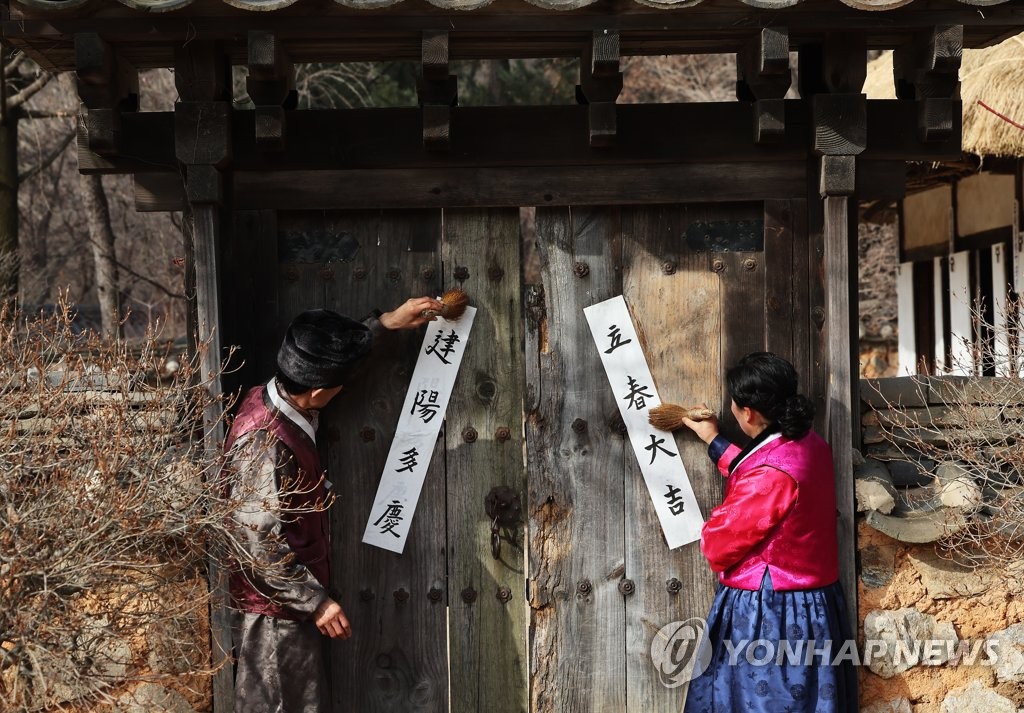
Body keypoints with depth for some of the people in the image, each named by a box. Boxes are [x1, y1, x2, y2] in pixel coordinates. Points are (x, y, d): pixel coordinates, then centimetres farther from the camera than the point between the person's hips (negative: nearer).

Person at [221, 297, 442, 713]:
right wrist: (316, 601, -21)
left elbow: (329, 353, 22)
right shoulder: (265, 443, -28)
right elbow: (258, 544, -27)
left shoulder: (276, 398, 1)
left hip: (289, 605, 10)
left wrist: (385, 322, 18)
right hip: (273, 610, -10)